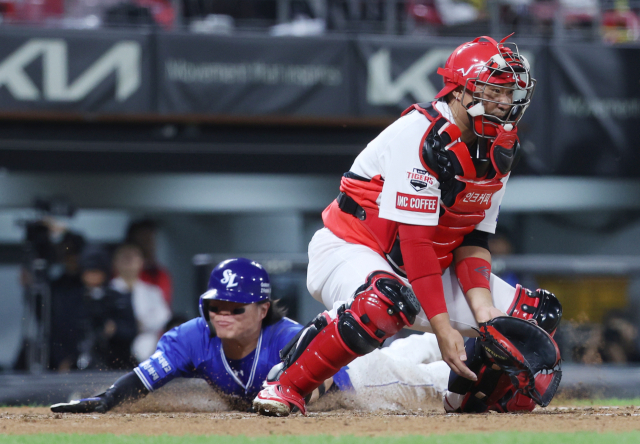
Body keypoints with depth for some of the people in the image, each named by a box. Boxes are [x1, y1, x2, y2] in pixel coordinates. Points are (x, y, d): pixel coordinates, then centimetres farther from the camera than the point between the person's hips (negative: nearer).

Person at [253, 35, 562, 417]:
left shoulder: (501, 151, 0)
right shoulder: (421, 136, -25)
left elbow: (473, 240, 2)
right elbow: (415, 241, -29)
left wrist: (484, 312, -15)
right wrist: (442, 327, -33)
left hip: (429, 268, 8)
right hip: (351, 251, -8)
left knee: (539, 314, -3)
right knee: (388, 300, -43)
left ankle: (469, 388, 20)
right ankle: (287, 385, -25)